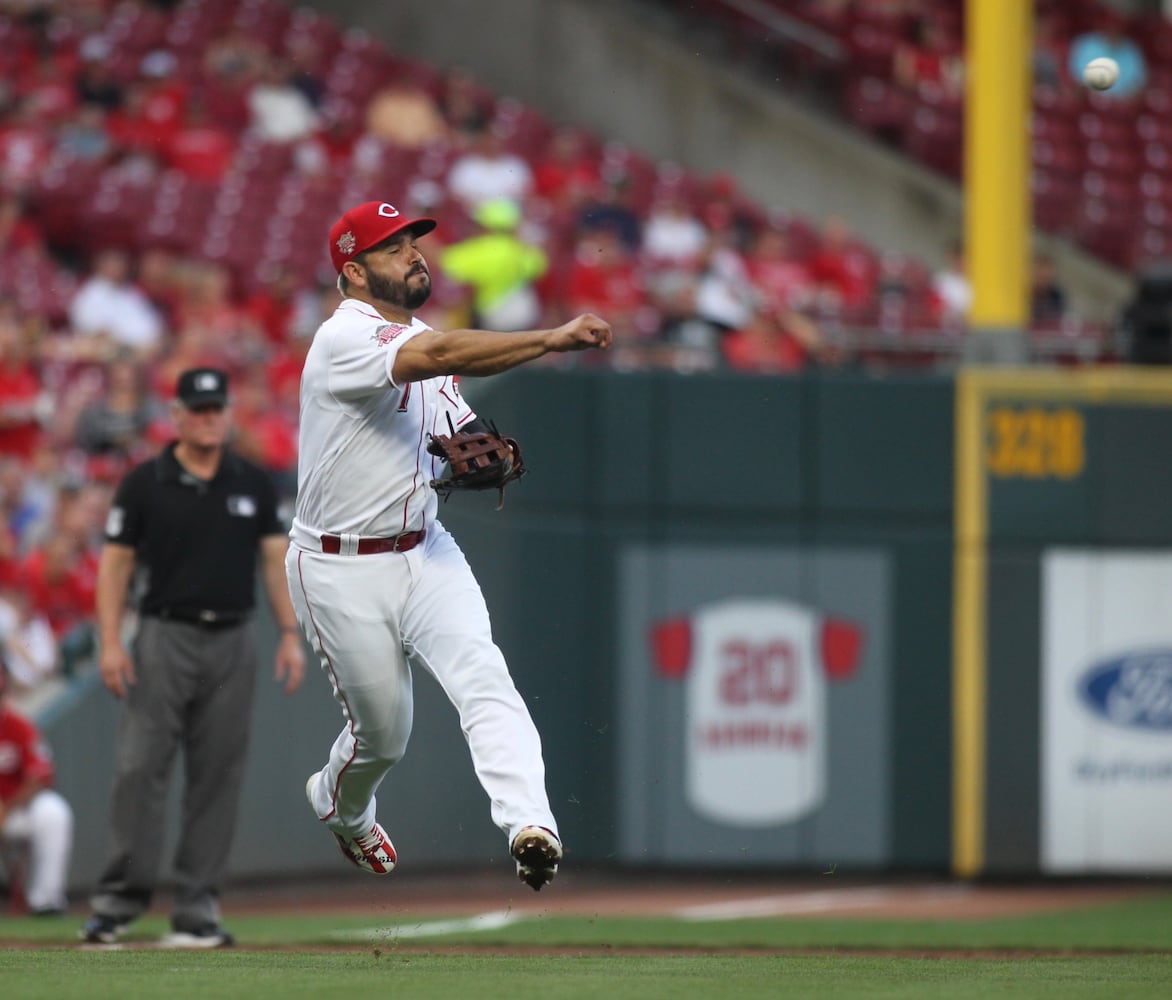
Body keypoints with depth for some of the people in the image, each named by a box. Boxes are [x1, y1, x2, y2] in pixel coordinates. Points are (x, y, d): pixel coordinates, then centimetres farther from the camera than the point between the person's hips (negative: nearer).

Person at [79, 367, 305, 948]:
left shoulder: (254, 485, 10)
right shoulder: (144, 484, 1)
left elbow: (275, 558, 11)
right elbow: (116, 563, 1)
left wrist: (290, 633, 1)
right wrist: (110, 642, -8)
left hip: (232, 642, 3)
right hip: (164, 637, -3)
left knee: (217, 776, 2)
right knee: (140, 768, -9)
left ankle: (197, 909, 5)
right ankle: (120, 899, -6)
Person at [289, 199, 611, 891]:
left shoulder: (422, 338, 11)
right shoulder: (346, 340, -17)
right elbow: (441, 356, -35)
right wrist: (551, 339, -44)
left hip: (425, 554, 6)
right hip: (343, 574, -6)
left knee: (481, 672, -21)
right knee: (383, 730, 7)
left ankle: (531, 824, -38)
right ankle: (341, 806, 42)